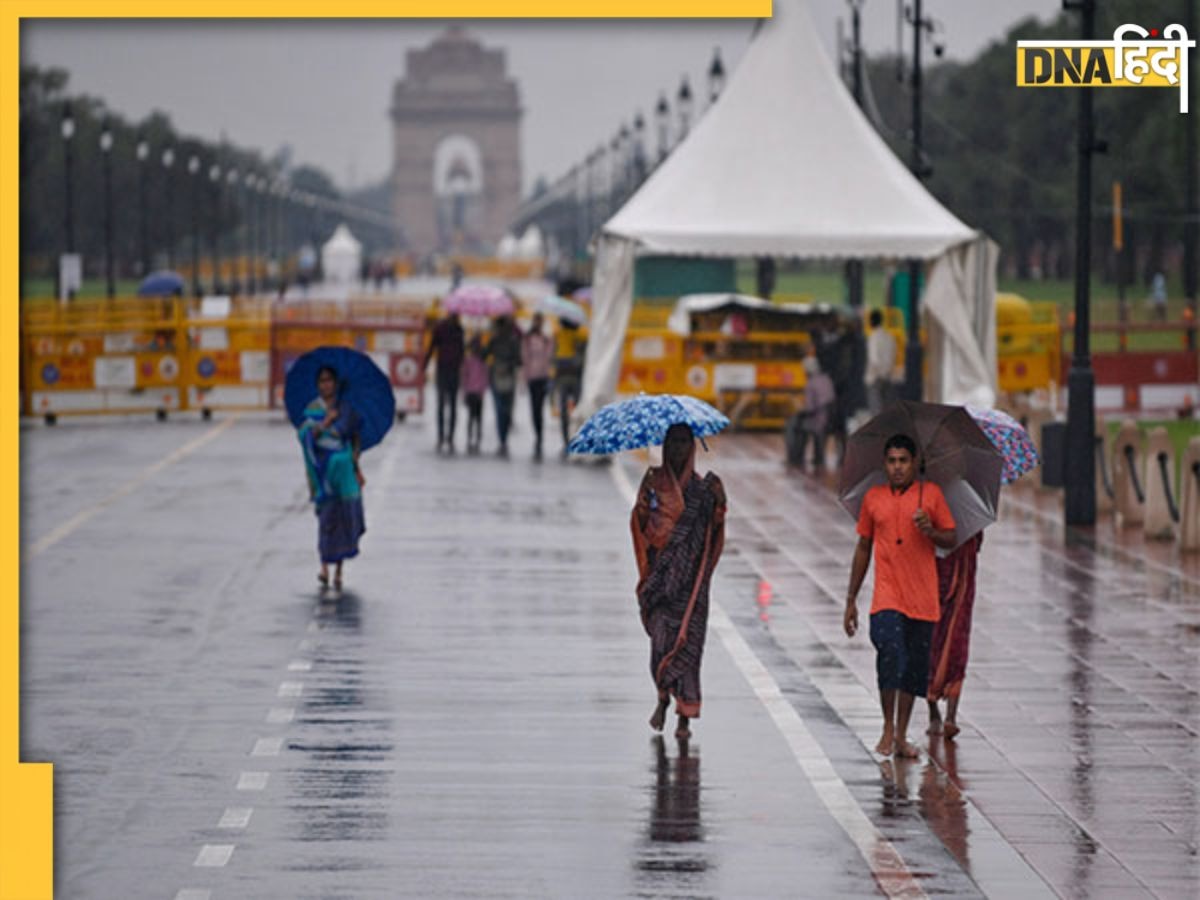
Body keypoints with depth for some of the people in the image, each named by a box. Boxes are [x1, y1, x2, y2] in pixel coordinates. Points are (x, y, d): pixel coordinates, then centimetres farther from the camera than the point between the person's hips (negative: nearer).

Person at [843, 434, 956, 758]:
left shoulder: (931, 494, 5)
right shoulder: (874, 498, 9)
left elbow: (951, 540, 8)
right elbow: (863, 549, 16)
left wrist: (930, 531, -15)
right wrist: (851, 600, 16)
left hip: (922, 598, 1)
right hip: (887, 595, -1)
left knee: (914, 665, 4)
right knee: (890, 653, -20)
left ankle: (901, 736, 15)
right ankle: (888, 728, -6)